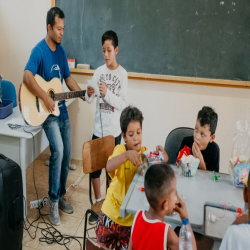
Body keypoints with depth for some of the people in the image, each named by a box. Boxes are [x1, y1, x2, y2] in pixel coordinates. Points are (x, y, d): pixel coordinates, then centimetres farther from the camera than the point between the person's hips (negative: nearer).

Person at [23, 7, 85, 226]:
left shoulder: (61, 50, 9)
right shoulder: (39, 50, -14)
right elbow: (27, 77, -29)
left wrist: (82, 94, 5)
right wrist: (46, 98, -30)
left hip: (62, 111, 8)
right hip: (47, 113, -7)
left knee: (67, 155, 11)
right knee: (57, 151, -22)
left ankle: (62, 195, 28)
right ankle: (53, 200, -6)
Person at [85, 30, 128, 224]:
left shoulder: (122, 74, -6)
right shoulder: (99, 71, 4)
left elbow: (122, 104, -13)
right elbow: (89, 100, -1)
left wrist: (107, 93, -26)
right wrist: (89, 94, -22)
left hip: (114, 130, -3)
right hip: (98, 128, 4)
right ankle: (98, 204, 26)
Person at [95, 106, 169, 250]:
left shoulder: (145, 152, -4)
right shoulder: (120, 149, -13)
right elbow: (109, 167, -31)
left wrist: (162, 157, -32)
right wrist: (127, 154, -46)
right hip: (112, 212, -1)